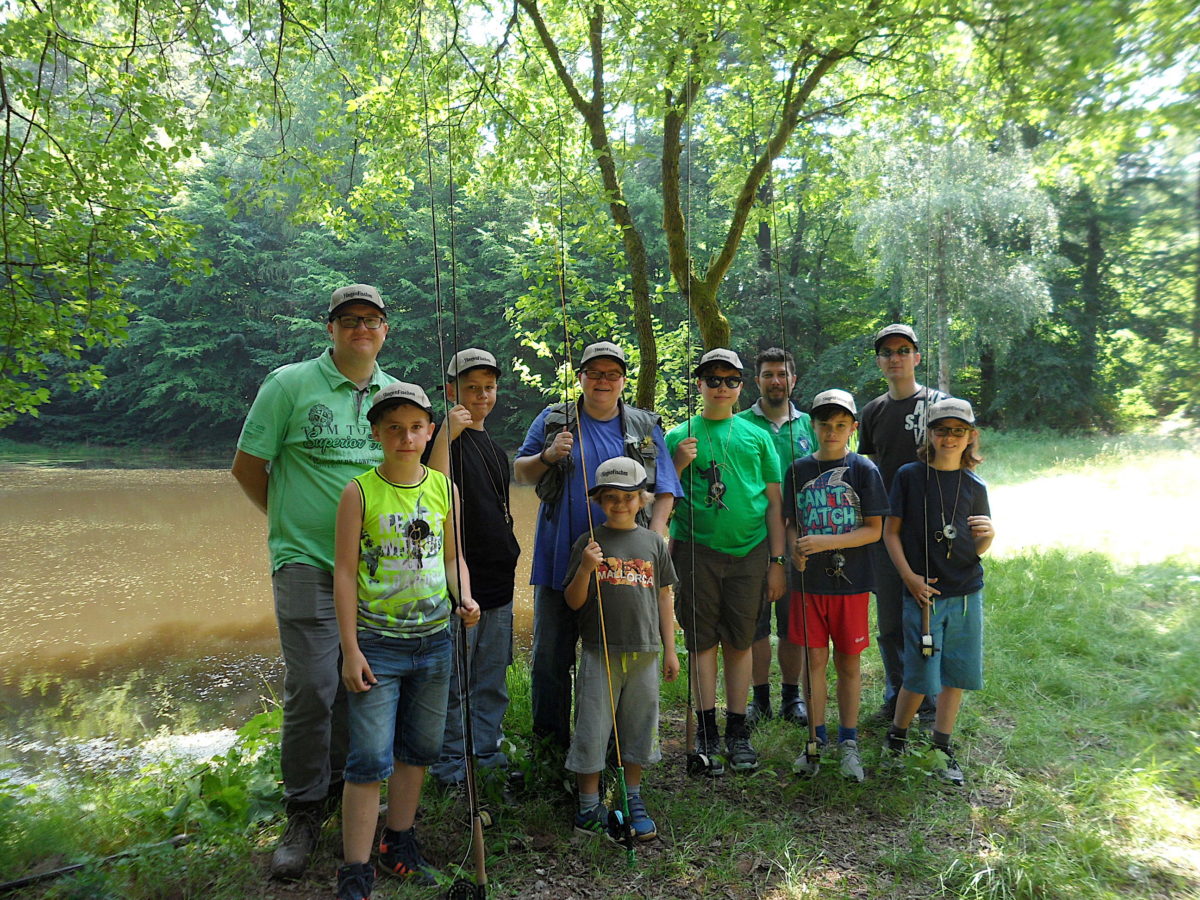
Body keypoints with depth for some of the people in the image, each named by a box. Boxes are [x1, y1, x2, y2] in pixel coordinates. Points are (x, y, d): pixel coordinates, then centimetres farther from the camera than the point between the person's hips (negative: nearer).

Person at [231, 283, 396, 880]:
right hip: (308, 563, -4)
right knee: (311, 689, -5)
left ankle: (346, 787, 32)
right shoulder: (290, 383, -3)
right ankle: (304, 813, 14)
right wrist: (293, 521, 7)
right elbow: (247, 466, 2)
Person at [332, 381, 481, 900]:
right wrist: (351, 649, -10)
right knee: (370, 759, -2)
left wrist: (465, 599, -9)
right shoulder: (360, 492, -9)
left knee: (418, 749, 16)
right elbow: (345, 573, -8)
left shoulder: (445, 489, 2)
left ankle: (398, 844, 35)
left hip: (434, 641, 4)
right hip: (377, 643, -4)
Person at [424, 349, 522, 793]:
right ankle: (450, 766, 18)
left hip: (498, 580, 8)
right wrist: (446, 435, -31)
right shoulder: (445, 437, -8)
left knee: (492, 681, 16)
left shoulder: (494, 448, 15)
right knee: (453, 681, 4)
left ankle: (488, 755, 30)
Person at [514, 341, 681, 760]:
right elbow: (521, 473, 10)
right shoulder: (552, 420, 7)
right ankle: (550, 742, 22)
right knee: (551, 655, 6)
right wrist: (548, 456, -11)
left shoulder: (645, 428, 8)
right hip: (560, 560, 0)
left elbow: (664, 491, 7)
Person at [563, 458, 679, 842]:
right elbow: (573, 601, -2)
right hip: (600, 651, -2)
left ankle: (634, 801, 30)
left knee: (639, 729, 13)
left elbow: (663, 599, 11)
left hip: (644, 652, 3)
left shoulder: (653, 543, 6)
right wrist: (585, 569, -20)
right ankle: (589, 807, 18)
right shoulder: (589, 543, -2)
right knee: (593, 729, 2)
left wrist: (670, 650, 9)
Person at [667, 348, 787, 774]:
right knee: (702, 641, 4)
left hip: (749, 551, 1)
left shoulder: (755, 436, 10)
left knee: (740, 642, 8)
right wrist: (678, 465, -13)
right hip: (696, 551, -1)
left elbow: (774, 501, 10)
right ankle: (706, 730, 15)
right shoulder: (679, 437, 6)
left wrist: (777, 561, 6)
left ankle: (737, 730, 18)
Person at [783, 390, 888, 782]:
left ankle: (848, 742, 23)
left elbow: (874, 529, -7)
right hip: (808, 580, 2)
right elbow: (791, 523, 8)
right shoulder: (799, 470, 4)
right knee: (815, 658, 8)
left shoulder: (863, 470, -4)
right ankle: (816, 739, 22)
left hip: (850, 581, -2)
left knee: (848, 662, 8)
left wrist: (826, 542, -19)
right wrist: (796, 547, -14)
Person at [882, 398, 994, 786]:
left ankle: (942, 747, 27)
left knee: (957, 674, 9)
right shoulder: (909, 476, -3)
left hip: (966, 593, 3)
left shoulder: (975, 487, 5)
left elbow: (978, 549, 9)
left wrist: (988, 534, -13)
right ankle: (896, 736, 24)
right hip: (923, 593, -3)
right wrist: (910, 576, -10)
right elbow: (890, 531, -1)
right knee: (921, 676, -1)